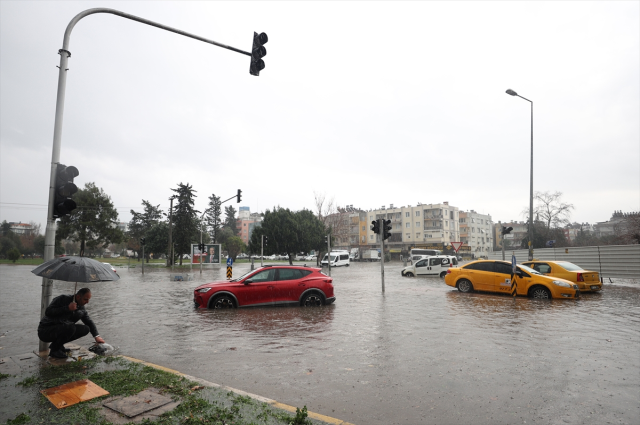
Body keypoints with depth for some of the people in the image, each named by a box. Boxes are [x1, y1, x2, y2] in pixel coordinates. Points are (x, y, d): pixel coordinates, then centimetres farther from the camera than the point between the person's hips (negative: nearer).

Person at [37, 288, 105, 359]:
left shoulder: (81, 308, 2)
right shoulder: (62, 299, -15)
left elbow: (89, 322, 11)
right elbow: (48, 312, -25)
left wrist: (97, 336, 2)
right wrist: (67, 308, -27)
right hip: (45, 331, -7)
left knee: (86, 329, -6)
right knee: (71, 327, -33)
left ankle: (58, 345, 5)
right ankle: (54, 350, -11)